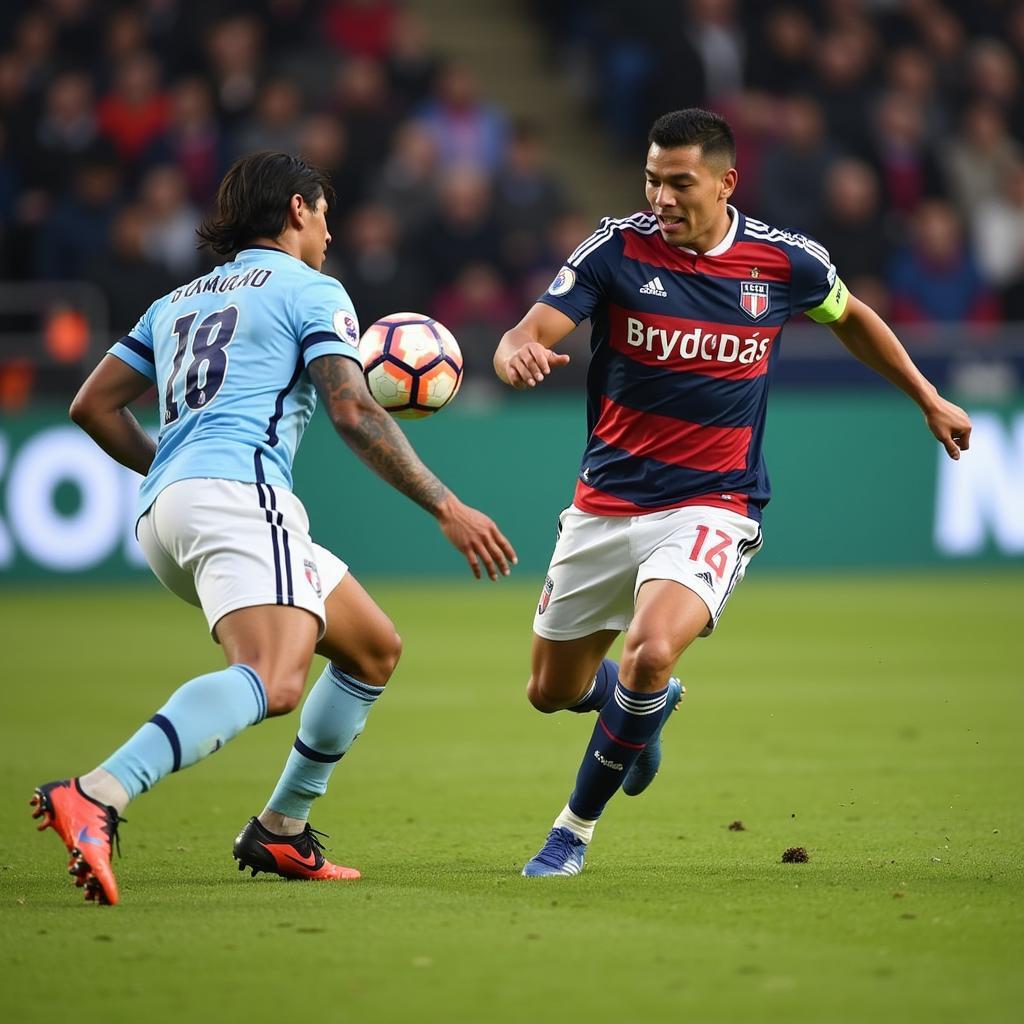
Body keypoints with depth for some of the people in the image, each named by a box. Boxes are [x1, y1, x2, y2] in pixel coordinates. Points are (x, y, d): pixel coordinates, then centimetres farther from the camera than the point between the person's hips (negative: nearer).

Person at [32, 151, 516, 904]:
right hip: (238, 494, -9)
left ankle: (281, 832, 17)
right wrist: (448, 508, -3)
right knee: (274, 680, -30)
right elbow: (353, 413, -4)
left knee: (376, 650, 20)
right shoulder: (311, 291, 8)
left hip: (163, 512, 9)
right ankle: (96, 798, -49)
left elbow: (93, 406, 25)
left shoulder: (178, 301, 29)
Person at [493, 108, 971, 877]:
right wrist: (520, 357, -42)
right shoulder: (618, 248, -9)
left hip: (711, 510, -2)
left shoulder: (785, 262, -5)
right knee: (553, 693, 12)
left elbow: (849, 317, 17)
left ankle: (576, 828, -6)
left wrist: (929, 400, 23)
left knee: (650, 654, -28)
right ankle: (651, 705, 49)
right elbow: (526, 337, -17)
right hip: (605, 506, 2)